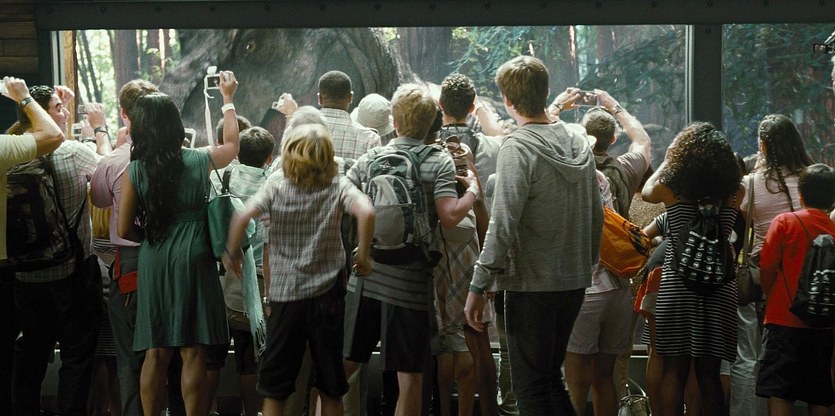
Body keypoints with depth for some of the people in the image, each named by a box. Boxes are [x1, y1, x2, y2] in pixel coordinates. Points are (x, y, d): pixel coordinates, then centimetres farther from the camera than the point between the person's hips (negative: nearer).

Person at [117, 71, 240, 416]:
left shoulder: (135, 171, -2)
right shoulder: (199, 161, -3)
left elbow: (125, 230, 2)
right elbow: (232, 144, 20)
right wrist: (228, 99, 30)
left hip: (153, 262, 2)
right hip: (192, 260, -2)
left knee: (156, 354, 8)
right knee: (192, 353, 0)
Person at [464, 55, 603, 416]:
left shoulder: (518, 147, -14)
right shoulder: (578, 141, 7)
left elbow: (503, 224, -20)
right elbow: (596, 215, 13)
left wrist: (479, 286, -17)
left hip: (532, 285, -7)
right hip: (575, 282, 7)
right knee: (551, 378, 19)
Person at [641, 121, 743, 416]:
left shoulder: (671, 188, -6)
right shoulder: (734, 192, -3)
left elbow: (646, 191, 18)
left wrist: (668, 158, 26)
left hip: (676, 285, -2)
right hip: (719, 287, 2)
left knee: (674, 370, 4)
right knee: (709, 372, 9)